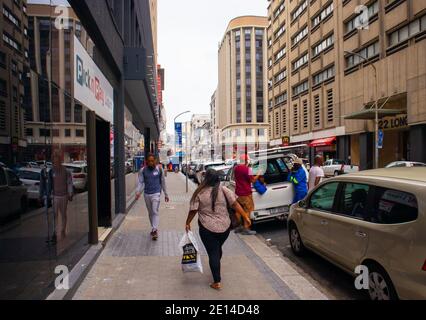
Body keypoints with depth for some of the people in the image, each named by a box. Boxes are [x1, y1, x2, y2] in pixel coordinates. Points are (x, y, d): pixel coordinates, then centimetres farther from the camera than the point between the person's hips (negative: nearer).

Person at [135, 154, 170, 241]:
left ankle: (155, 230, -15)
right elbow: (140, 182, -1)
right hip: (147, 194, 3)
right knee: (150, 212, 14)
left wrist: (166, 194, 9)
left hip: (156, 193, -3)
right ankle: (153, 228, 28)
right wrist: (138, 192, -18)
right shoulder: (143, 170, 0)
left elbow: (163, 182, 6)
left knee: (155, 211, -14)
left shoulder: (159, 169, -2)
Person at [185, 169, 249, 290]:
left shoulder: (199, 193, -7)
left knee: (213, 253, 6)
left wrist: (187, 223, 10)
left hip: (207, 228, -3)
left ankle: (217, 282, 7)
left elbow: (193, 211, -4)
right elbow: (235, 204, -6)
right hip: (225, 227, 3)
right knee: (218, 249, 24)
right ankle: (216, 269, 46)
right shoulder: (224, 190, -3)